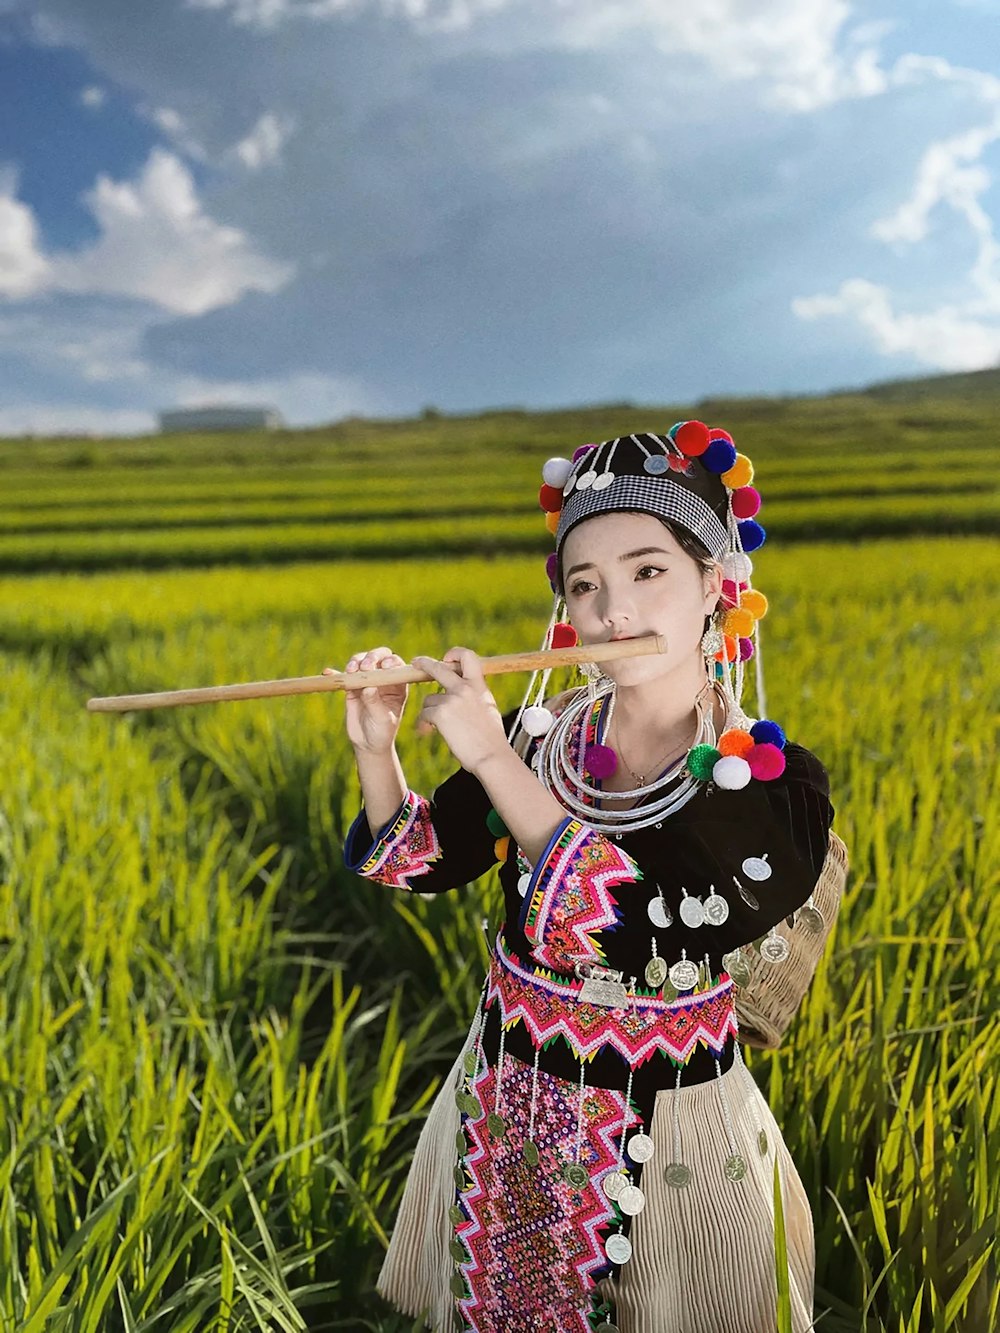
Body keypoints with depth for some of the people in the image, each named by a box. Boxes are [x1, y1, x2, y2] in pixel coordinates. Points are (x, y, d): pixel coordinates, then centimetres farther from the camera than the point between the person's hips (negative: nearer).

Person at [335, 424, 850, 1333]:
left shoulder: (777, 786, -18)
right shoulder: (540, 732, -8)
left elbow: (634, 930, -31)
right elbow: (420, 863, 2)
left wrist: (492, 756, -30)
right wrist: (376, 748, -16)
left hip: (668, 1142, -3)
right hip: (502, 1113, 4)